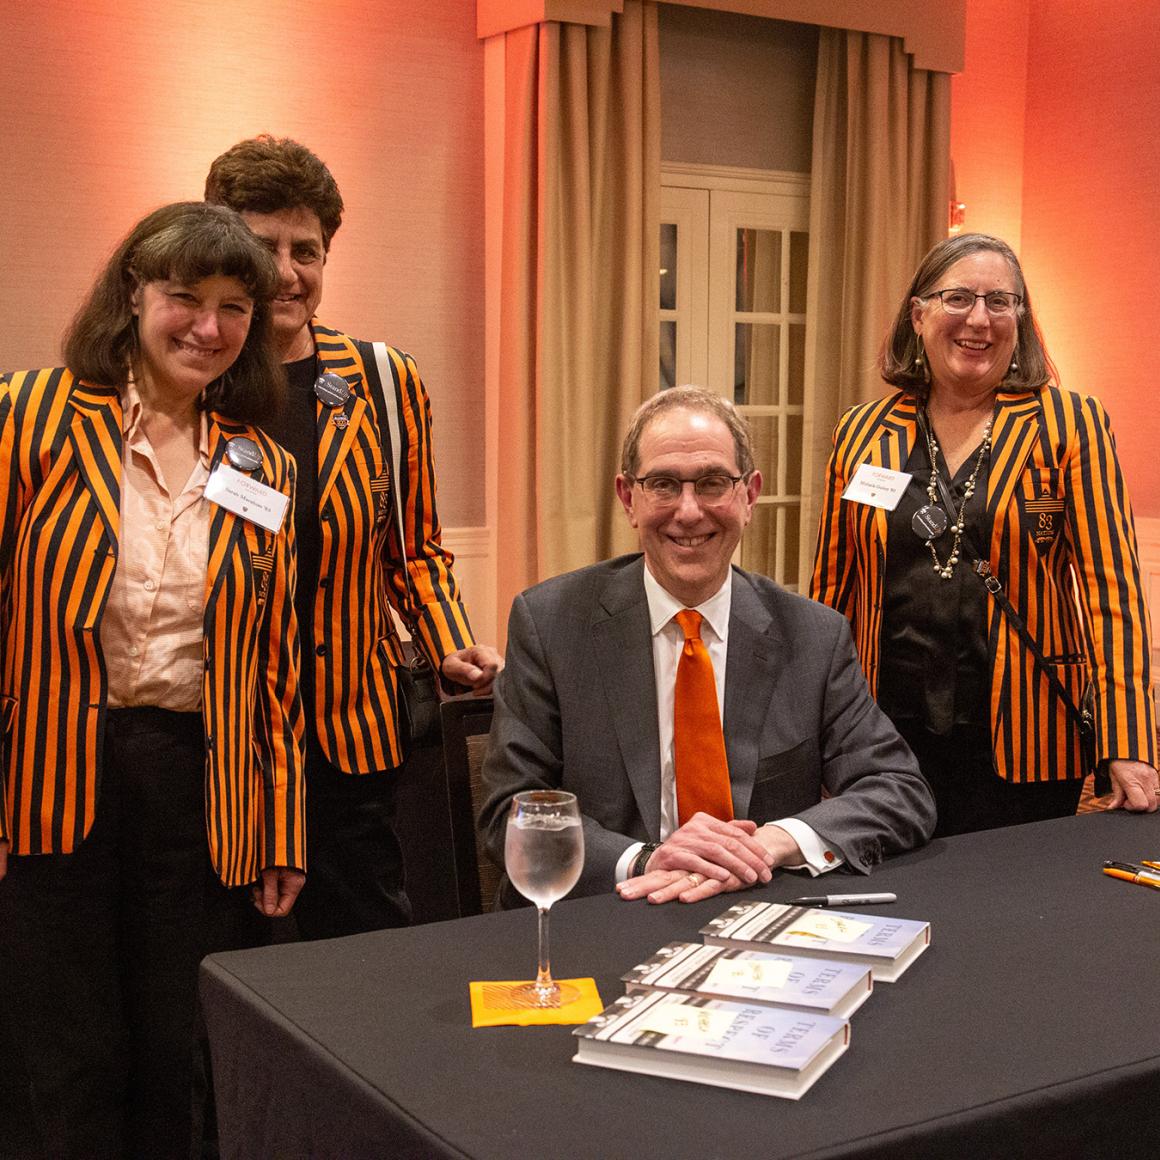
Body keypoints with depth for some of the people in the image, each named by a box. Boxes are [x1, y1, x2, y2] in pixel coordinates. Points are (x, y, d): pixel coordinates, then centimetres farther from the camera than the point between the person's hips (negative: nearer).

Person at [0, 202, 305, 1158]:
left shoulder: (263, 469, 9)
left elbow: (274, 663, 11)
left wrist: (281, 832, 9)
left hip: (204, 791, 3)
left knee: (178, 1071, 10)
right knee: (78, 1072, 7)